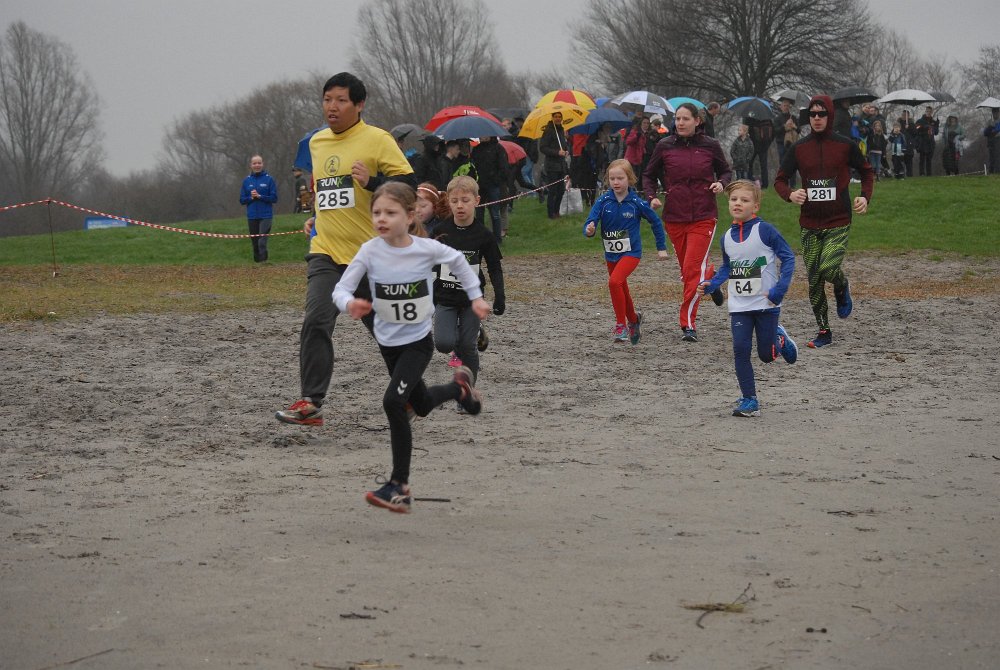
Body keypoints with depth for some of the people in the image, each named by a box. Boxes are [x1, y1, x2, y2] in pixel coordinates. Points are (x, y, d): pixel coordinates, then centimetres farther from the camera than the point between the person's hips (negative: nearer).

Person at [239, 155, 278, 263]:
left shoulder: (269, 179, -1)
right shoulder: (247, 181, 7)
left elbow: (274, 198, -4)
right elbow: (242, 200, 8)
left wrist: (260, 196, -14)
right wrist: (251, 197, -11)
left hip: (265, 216, -3)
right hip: (252, 216, 4)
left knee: (262, 242, -14)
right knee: (255, 243, 10)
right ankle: (257, 261, 21)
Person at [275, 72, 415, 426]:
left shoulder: (377, 139, -7)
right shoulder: (316, 142, 13)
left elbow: (408, 184, -12)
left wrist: (372, 182, -26)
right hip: (326, 251, 4)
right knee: (316, 322, -16)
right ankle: (310, 403, -17)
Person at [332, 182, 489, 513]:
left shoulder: (426, 249, -16)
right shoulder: (369, 252, -15)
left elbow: (457, 260, 5)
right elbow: (341, 288, -16)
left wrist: (475, 296, 8)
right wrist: (349, 304, -38)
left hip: (419, 341, -4)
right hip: (388, 341, 4)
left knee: (393, 401, -23)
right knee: (421, 406, 22)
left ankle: (400, 485, -15)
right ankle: (459, 387, 57)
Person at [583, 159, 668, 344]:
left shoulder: (637, 203, -12)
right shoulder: (603, 201, -7)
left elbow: (656, 222, 2)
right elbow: (591, 222, -13)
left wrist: (661, 247, 7)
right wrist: (589, 230, -37)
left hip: (631, 252, -4)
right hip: (611, 254, 4)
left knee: (615, 281, -27)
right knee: (622, 291, 19)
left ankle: (621, 325, -15)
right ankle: (633, 319, 47)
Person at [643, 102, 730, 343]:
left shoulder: (710, 146, -1)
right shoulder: (665, 146, 1)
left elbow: (726, 171, 14)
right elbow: (649, 175, 12)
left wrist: (721, 183, -8)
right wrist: (651, 197, -5)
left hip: (703, 217, -3)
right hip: (674, 218, 3)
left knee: (692, 269, -13)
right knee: (688, 269, 13)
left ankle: (688, 325, -9)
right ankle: (710, 276, 48)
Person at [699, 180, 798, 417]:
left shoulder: (765, 230, -12)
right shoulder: (727, 237, 4)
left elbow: (788, 257, -9)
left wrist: (780, 288, -17)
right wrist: (712, 284, 0)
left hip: (766, 303, -4)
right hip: (739, 306, 4)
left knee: (767, 355, 2)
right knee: (740, 350, -6)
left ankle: (780, 339, 37)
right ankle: (749, 401, 2)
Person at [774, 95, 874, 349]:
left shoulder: (845, 145, -1)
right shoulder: (799, 148, 3)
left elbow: (867, 172, 13)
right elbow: (780, 180, 8)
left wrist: (865, 197, -4)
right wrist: (790, 195, -13)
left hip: (839, 223, -3)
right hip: (810, 225, 3)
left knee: (828, 269, -21)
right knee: (814, 279, 3)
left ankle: (842, 288, 16)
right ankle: (824, 331, 16)